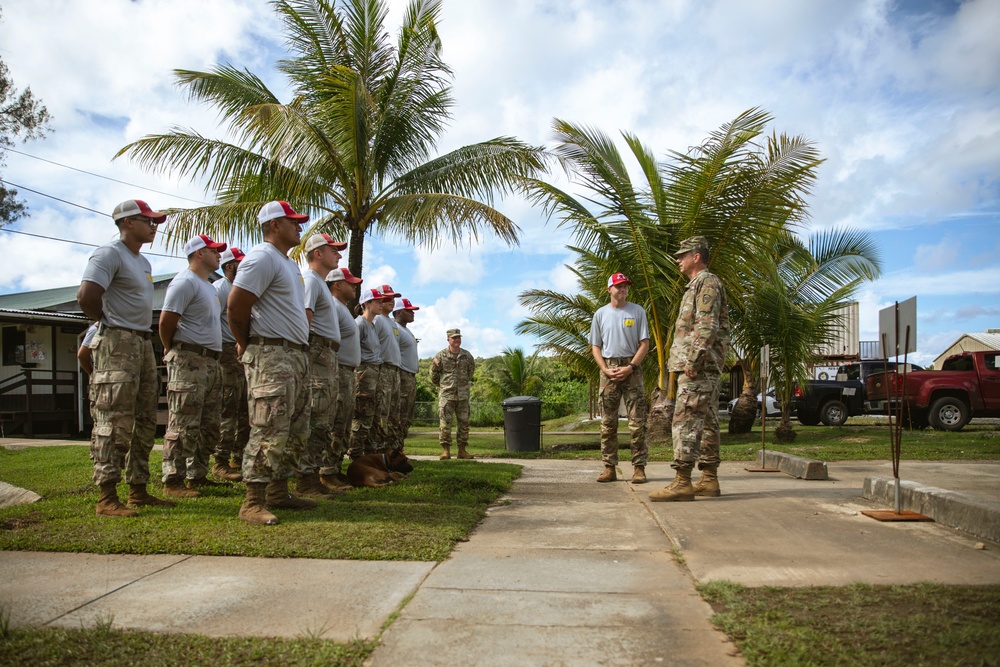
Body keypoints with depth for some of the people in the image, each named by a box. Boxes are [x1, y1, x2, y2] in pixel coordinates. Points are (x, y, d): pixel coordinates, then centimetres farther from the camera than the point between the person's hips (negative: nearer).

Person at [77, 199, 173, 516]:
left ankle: (138, 490, 19)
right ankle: (107, 498, -6)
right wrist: (108, 321, -6)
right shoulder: (110, 254, -9)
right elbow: (86, 296, -21)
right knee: (114, 422, -10)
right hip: (117, 346, -10)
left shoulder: (143, 262, 19)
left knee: (144, 422, 11)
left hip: (144, 344, 10)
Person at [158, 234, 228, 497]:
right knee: (184, 426, -9)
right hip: (189, 361, -10)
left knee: (209, 425, 12)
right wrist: (171, 350, -1)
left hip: (211, 361, 10)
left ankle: (198, 475, 21)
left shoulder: (209, 286, 21)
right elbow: (166, 320, -14)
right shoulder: (186, 282, -9)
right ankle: (173, 481, -3)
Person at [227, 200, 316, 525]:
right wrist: (246, 343, -3)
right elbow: (236, 303, -17)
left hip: (297, 354, 10)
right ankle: (253, 502, -8)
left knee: (296, 432, 12)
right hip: (271, 355, -10)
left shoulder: (288, 263, 21)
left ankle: (278, 492, 21)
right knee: (270, 430, -12)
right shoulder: (262, 257, -9)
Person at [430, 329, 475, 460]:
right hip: (446, 395, -3)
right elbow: (433, 373, 8)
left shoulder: (467, 356, 6)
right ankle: (445, 450, 0)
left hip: (463, 395, 3)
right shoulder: (441, 356, -3)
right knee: (445, 423, -6)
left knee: (464, 422, 5)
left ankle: (462, 450, 13)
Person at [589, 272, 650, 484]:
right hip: (608, 369, 2)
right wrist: (606, 370, -5)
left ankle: (639, 467, 1)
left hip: (632, 369, -2)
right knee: (608, 422, 2)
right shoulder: (601, 314, 10)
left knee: (637, 422, -4)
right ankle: (609, 467, 8)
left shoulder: (637, 311, 5)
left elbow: (644, 344, 0)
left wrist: (630, 367, -12)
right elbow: (595, 346, 10)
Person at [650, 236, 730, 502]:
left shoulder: (707, 283, -9)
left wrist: (692, 361, -23)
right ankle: (709, 479, 14)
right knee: (707, 422, 10)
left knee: (686, 421, -14)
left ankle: (683, 482, -15)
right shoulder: (699, 285, 23)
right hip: (703, 369, 11)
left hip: (697, 368, -11)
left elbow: (707, 327, -20)